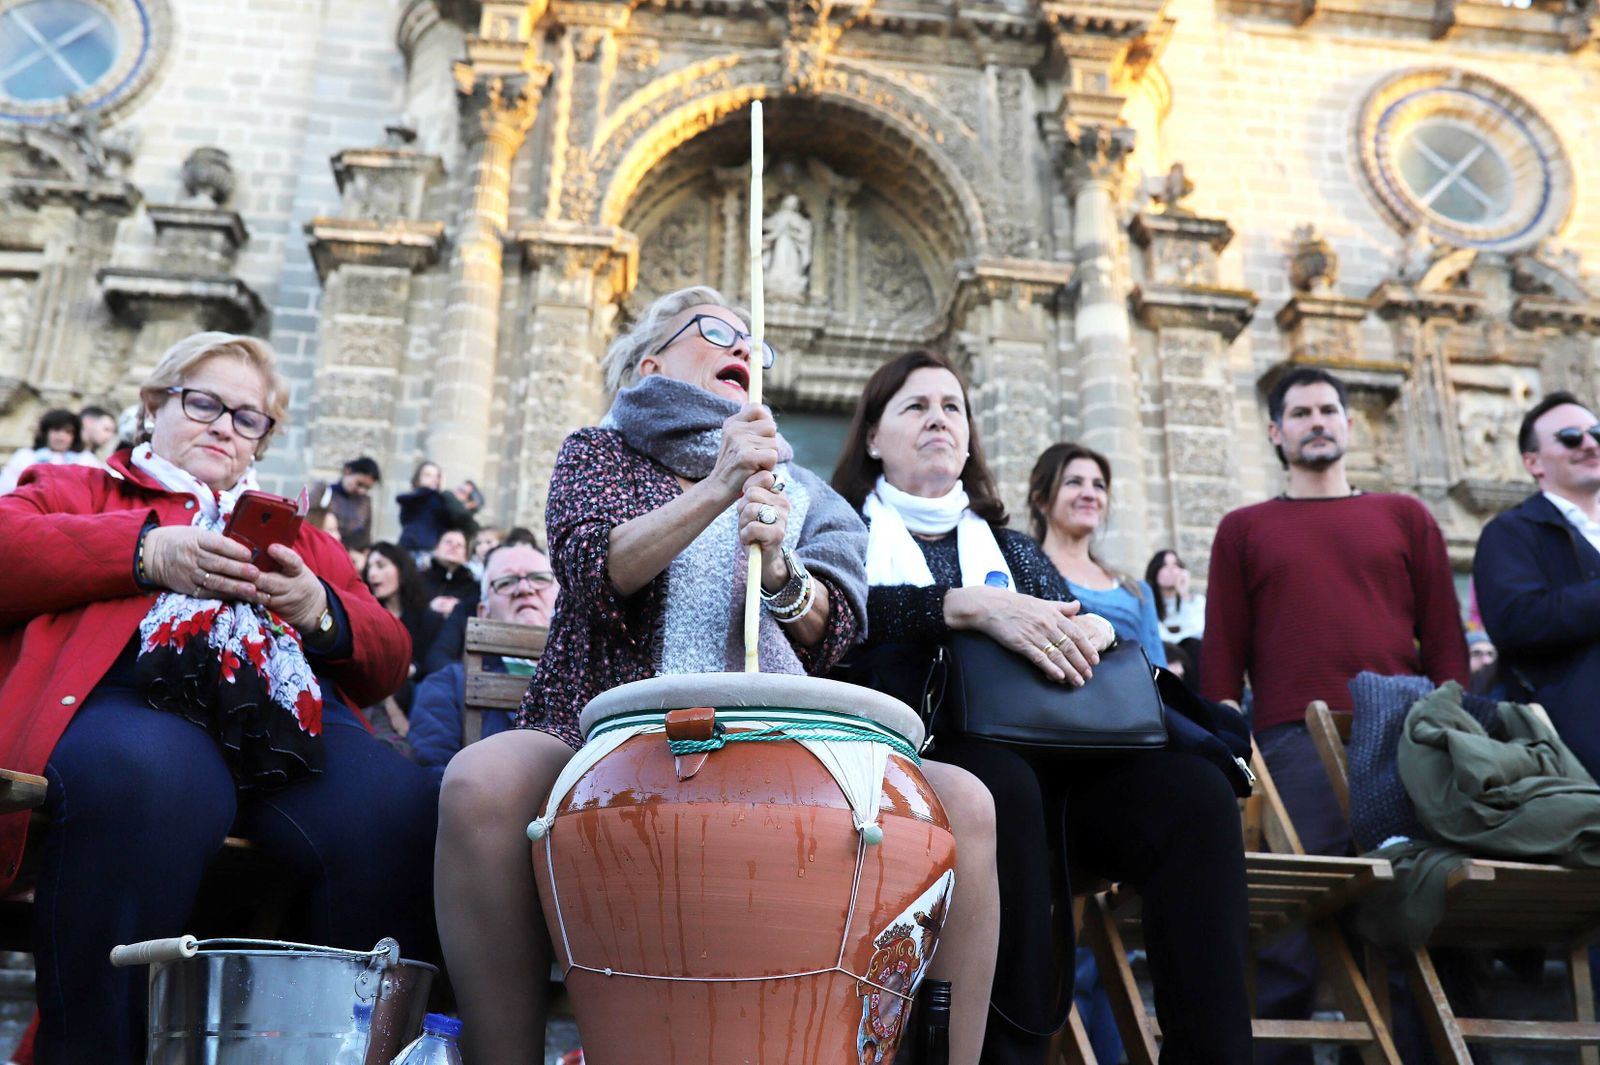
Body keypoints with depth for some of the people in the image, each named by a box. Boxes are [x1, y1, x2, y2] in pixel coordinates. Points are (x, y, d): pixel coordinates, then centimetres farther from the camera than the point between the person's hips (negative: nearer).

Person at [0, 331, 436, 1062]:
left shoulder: (302, 538, 36)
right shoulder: (80, 490, 31)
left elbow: (390, 662, 26)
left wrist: (321, 610, 5)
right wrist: (146, 552, -3)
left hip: (294, 720, 3)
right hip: (136, 693, -2)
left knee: (398, 810, -32)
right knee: (147, 781, -41)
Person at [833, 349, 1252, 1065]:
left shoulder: (1011, 547, 29)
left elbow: (1068, 622, 14)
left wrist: (1093, 629, -11)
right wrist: (970, 606, -21)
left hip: (1038, 756, 4)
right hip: (915, 756, -4)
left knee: (1194, 790, -24)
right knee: (1001, 785, -39)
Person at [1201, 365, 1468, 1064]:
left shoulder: (1405, 518, 18)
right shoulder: (1245, 529, 14)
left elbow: (1445, 642, 13)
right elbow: (1222, 657, 9)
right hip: (1293, 745, -1)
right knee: (1291, 933, -5)